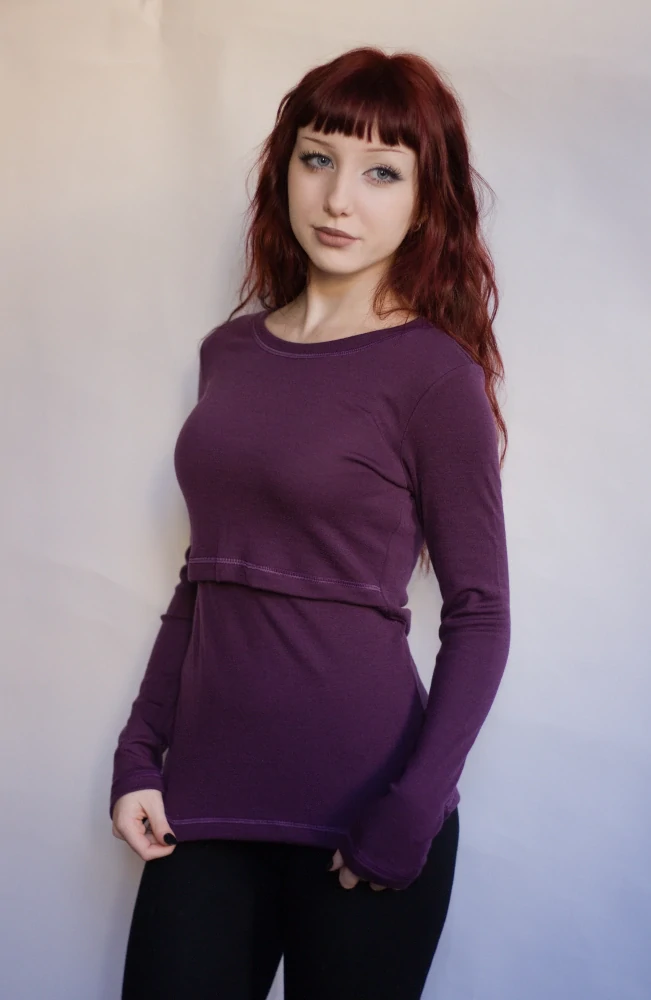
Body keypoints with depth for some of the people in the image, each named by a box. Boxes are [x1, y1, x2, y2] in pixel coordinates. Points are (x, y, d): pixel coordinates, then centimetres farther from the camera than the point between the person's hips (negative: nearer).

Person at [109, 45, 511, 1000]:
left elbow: (479, 617, -7)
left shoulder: (432, 371, -8)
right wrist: (138, 754, 8)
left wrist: (409, 818, -13)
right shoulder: (229, 350, 8)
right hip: (206, 794, 5)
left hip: (357, 815, -4)